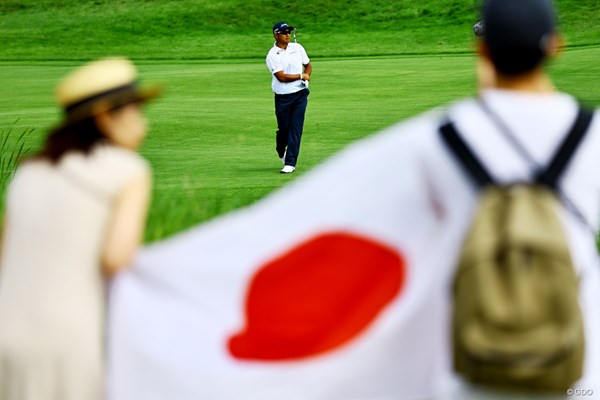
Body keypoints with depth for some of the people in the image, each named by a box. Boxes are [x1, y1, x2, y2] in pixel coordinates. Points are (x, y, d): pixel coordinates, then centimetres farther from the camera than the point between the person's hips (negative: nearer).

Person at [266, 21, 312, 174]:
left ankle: (290, 163, -7)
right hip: (282, 97, -2)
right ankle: (281, 152, 36)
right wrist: (301, 76, -9)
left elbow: (308, 65, 20)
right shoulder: (272, 56, -8)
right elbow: (281, 77, -16)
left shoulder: (297, 48, 7)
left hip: (300, 94, 2)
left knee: (295, 128, -6)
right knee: (283, 128, 4)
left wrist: (307, 76, -1)